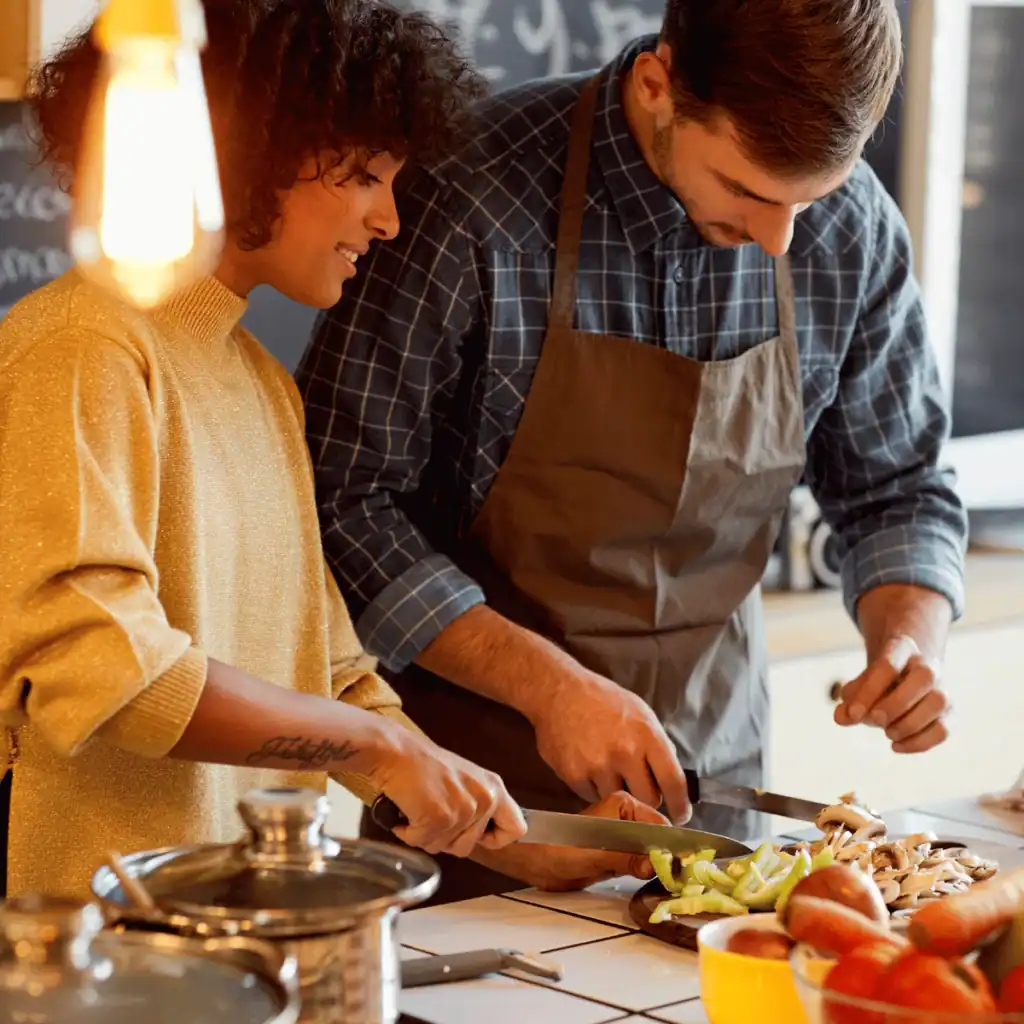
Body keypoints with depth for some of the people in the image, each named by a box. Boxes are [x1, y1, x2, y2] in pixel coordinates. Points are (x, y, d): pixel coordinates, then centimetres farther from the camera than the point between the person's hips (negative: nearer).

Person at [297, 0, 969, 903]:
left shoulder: (854, 230, -7)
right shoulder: (470, 199, -22)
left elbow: (896, 487, 6)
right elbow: (341, 495, -17)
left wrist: (914, 639, -14)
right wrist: (546, 683, -24)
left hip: (710, 765, 4)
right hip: (479, 761, -4)